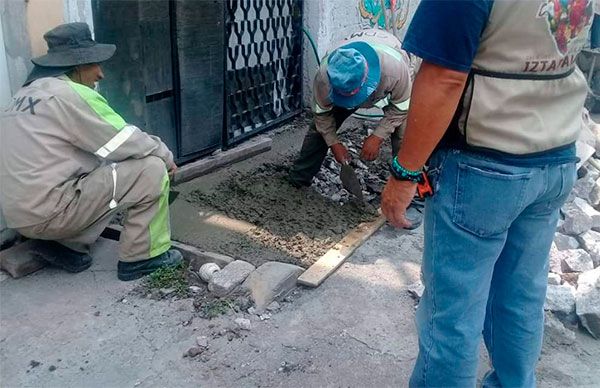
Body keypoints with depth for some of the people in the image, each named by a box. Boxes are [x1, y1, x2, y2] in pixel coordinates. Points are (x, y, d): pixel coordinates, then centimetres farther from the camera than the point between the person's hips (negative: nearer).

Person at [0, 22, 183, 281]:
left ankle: (69, 245, 15)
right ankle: (143, 257, 2)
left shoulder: (28, 92, 14)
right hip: (48, 213, -9)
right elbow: (129, 143, -12)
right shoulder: (72, 94, -14)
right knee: (152, 169, -8)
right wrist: (166, 156, 6)